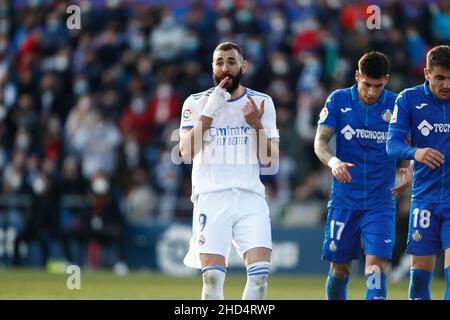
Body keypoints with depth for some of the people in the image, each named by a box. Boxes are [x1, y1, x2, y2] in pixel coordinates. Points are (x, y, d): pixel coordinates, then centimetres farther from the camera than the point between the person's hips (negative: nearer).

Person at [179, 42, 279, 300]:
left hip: (250, 197, 2)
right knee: (213, 277, -13)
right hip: (211, 198, -1)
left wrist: (256, 125, -10)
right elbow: (186, 152, -8)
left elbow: (269, 161, 6)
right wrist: (210, 111, -14)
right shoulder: (197, 103, 6)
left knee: (260, 274, -14)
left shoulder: (262, 103, 10)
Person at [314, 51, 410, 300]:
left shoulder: (396, 105, -1)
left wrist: (407, 172, -17)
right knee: (339, 268, 6)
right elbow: (320, 141, -7)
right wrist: (333, 162, -29)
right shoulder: (338, 100, -1)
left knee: (376, 265, -15)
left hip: (380, 202, -1)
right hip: (344, 198, 1)